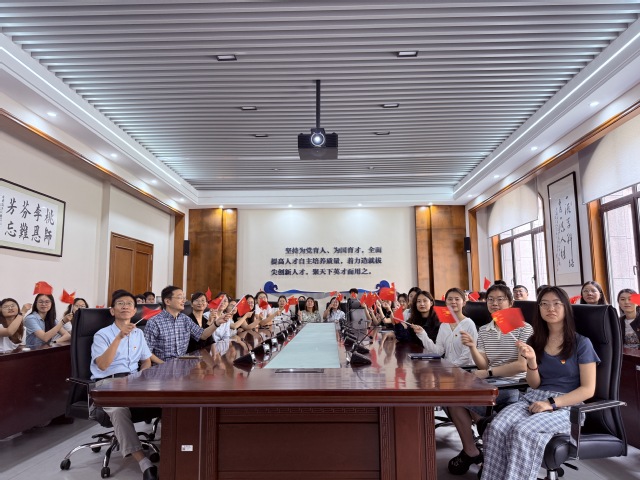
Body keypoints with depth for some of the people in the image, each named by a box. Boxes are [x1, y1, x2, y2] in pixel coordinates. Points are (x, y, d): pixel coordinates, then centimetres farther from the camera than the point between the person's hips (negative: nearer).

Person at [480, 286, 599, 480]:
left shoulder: (581, 343, 0)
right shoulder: (535, 341, 11)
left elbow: (588, 389, -4)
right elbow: (534, 385, 11)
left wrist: (552, 403, -17)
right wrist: (532, 360, -9)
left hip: (565, 406, -4)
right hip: (533, 399, 4)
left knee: (523, 432, -34)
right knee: (496, 428, -27)